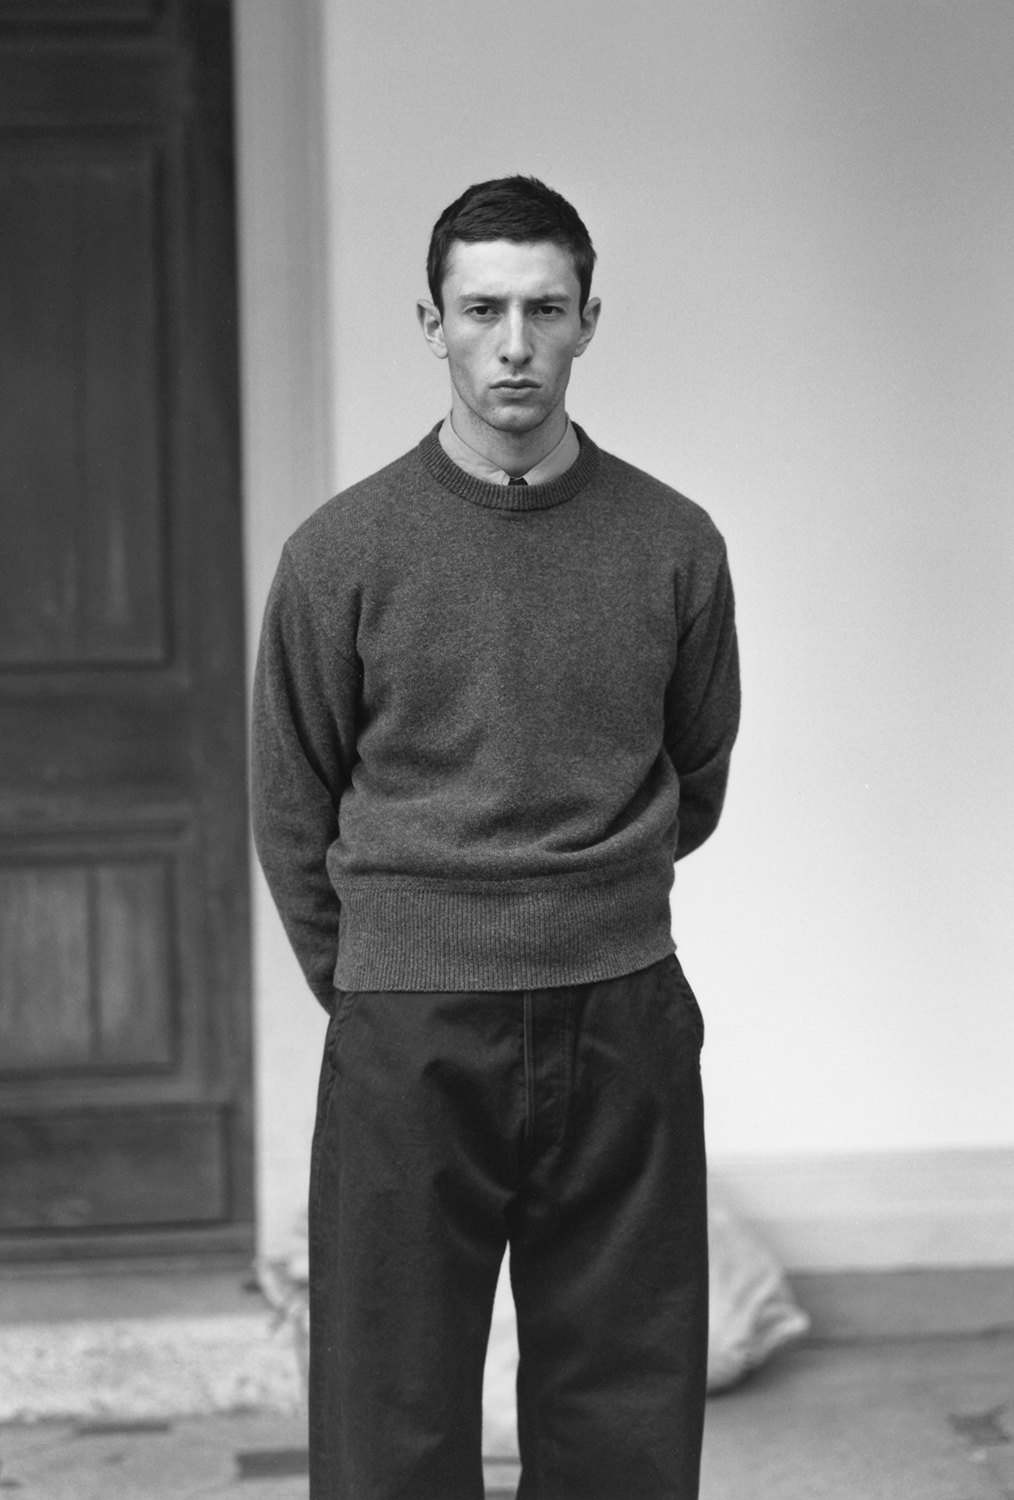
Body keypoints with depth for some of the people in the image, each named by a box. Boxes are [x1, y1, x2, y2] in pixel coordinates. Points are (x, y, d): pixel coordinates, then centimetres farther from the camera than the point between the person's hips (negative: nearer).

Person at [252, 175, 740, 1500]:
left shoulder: (673, 545, 2)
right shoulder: (344, 552, -1)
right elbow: (292, 810, 7)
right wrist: (371, 991, 10)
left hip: (625, 1030, 1)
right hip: (407, 1042, -1)